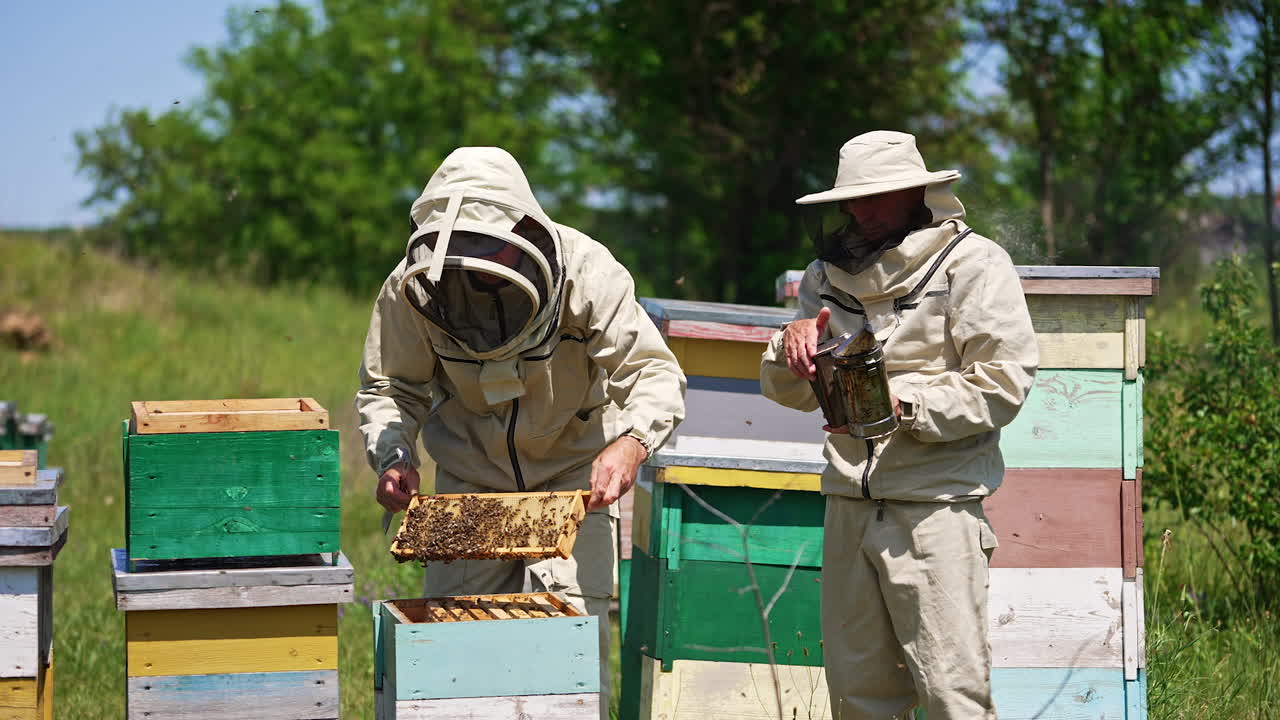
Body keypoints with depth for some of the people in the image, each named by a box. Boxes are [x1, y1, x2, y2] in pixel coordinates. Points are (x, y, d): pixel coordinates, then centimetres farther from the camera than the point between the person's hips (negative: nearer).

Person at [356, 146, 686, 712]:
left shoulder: (587, 273, -25)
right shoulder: (413, 288, -19)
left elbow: (655, 374, -27)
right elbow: (389, 386, -4)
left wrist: (630, 443, -48)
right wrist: (392, 456, -24)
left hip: (575, 472, -2)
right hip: (471, 474, 2)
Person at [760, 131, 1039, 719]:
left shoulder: (972, 263, -4)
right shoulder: (830, 272, 15)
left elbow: (1004, 382, -11)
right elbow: (789, 393, 17)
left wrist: (903, 405, -20)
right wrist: (792, 346, -6)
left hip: (936, 506, -6)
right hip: (849, 506, 6)